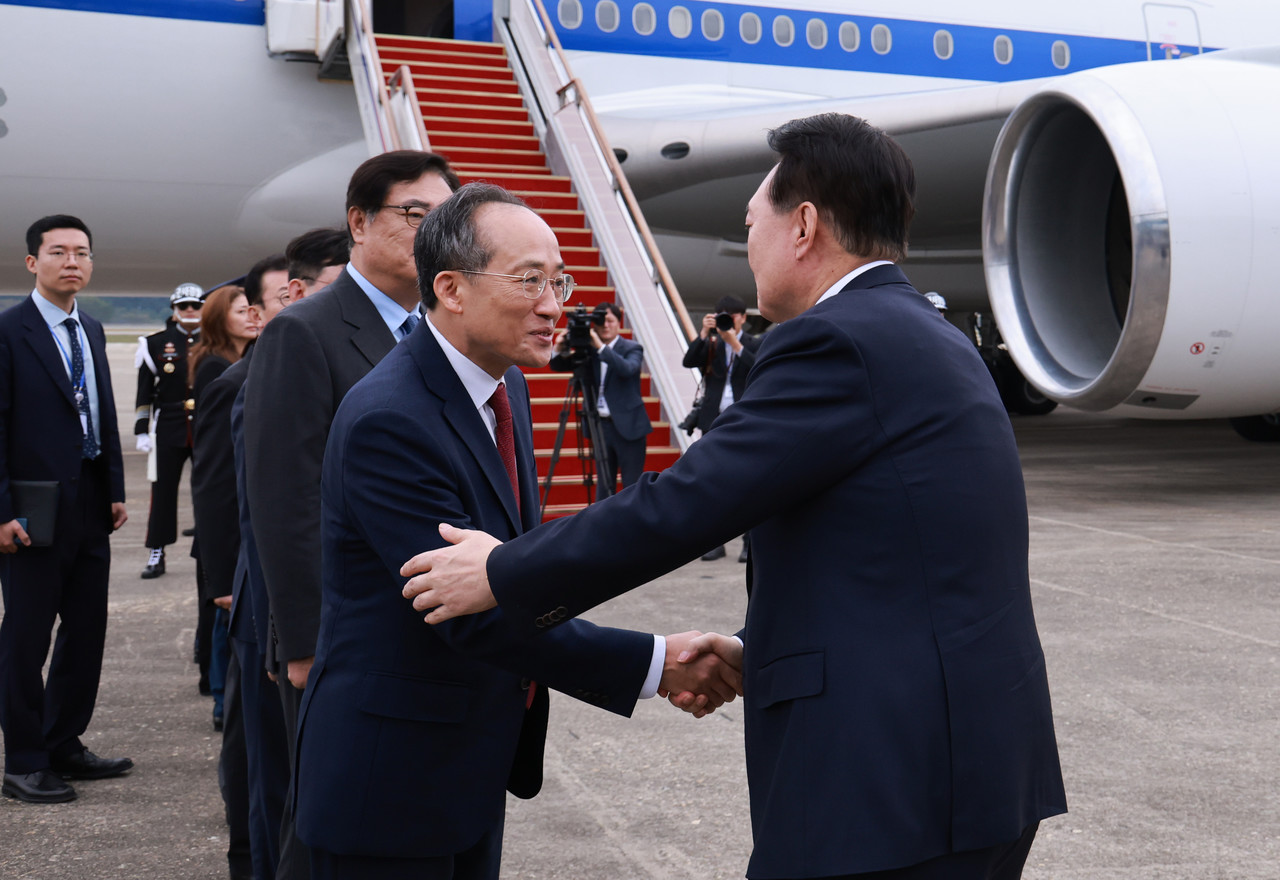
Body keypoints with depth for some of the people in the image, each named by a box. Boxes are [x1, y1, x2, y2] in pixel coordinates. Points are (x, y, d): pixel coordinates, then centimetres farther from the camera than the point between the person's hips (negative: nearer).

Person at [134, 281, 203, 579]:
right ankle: (156, 554, 9)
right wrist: (142, 431, 0)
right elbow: (145, 392, 5)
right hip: (169, 429, 0)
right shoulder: (155, 344, 5)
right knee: (163, 491, 2)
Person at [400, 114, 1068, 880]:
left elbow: (682, 506, -16)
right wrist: (764, 653, 16)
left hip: (893, 778, -9)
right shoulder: (926, 338, 15)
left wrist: (502, 575, -5)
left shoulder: (837, 342, -15)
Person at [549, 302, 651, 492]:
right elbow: (558, 366, 7)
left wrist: (601, 347, -31)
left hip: (628, 426, -4)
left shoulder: (632, 348, -2)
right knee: (604, 485, 9)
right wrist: (560, 349, -14)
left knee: (632, 486, -3)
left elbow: (627, 369, -23)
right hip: (601, 426, 4)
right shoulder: (589, 350, 9)